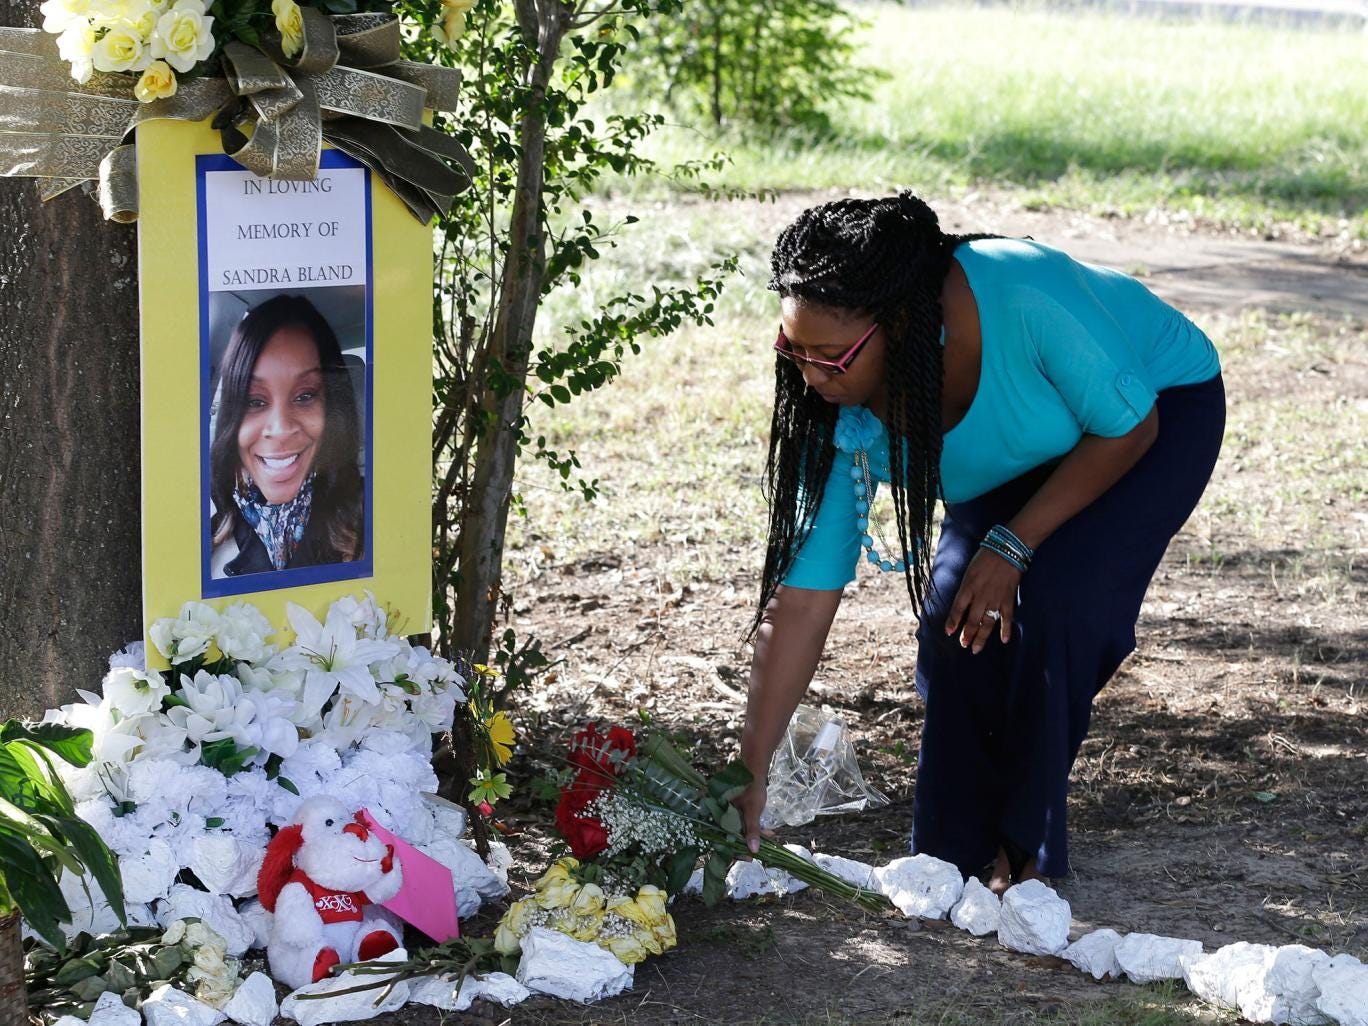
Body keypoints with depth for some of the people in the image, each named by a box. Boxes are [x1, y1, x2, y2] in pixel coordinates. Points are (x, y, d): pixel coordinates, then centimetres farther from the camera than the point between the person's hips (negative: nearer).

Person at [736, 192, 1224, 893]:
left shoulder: (1024, 301, -42)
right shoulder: (843, 414, -26)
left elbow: (1128, 428, -25)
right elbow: (801, 598, -23)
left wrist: (1011, 547, -27)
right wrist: (748, 778, -26)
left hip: (1159, 409, -4)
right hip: (1025, 458, 5)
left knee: (1050, 603, -23)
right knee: (952, 613, -15)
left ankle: (1025, 854, -7)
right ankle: (955, 856, 3)